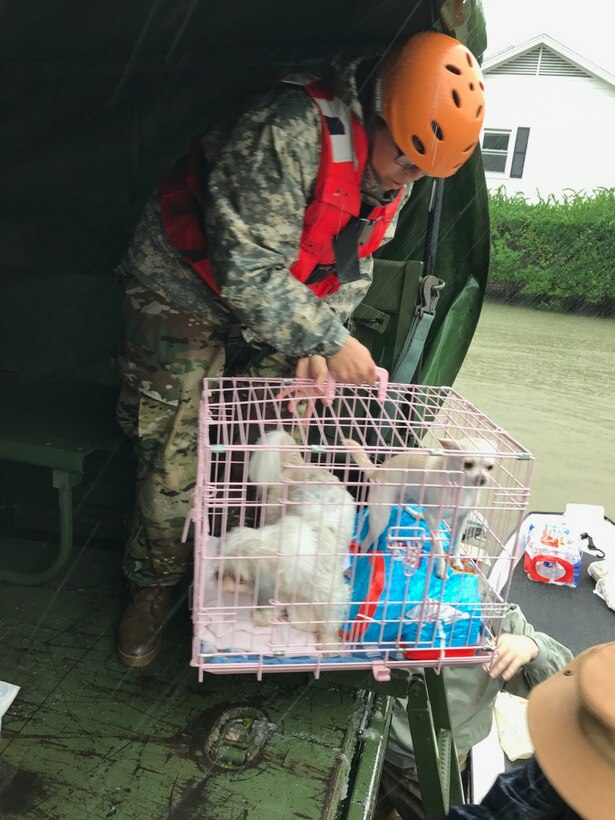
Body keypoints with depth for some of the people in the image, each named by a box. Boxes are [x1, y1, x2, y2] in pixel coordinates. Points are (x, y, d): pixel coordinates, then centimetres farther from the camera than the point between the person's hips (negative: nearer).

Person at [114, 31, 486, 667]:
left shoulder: (392, 172, -4)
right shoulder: (291, 131, -31)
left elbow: (351, 268, 3)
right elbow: (247, 272, -33)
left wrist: (315, 346, -11)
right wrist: (330, 341, -28)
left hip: (276, 311, 6)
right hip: (185, 294, -6)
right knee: (177, 462, -5)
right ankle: (153, 587, 19)